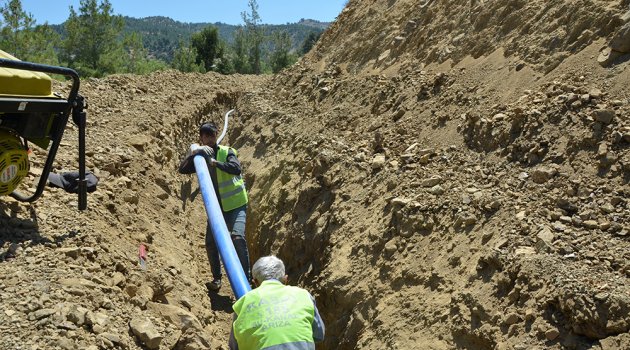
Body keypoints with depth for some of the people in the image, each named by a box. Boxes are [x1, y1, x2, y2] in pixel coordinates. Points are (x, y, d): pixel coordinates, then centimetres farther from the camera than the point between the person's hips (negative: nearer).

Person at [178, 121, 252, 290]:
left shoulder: (227, 152, -7)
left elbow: (236, 168, -26)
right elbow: (182, 169, -6)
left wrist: (214, 162, -32)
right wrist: (193, 153, -20)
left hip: (235, 205, -5)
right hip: (216, 207, 5)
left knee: (237, 237, -22)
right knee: (210, 243, 2)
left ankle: (246, 279, -13)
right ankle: (216, 278, 22)